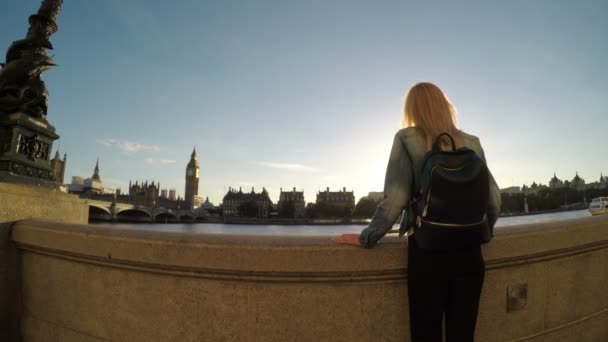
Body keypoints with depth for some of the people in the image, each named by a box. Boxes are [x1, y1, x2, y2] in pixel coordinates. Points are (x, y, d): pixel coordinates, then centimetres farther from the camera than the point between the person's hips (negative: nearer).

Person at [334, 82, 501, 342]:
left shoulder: (407, 139, -5)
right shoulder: (472, 143, 7)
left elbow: (395, 199, -12)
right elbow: (493, 198, 8)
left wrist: (366, 238, -3)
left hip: (427, 248, -4)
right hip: (469, 250, 4)